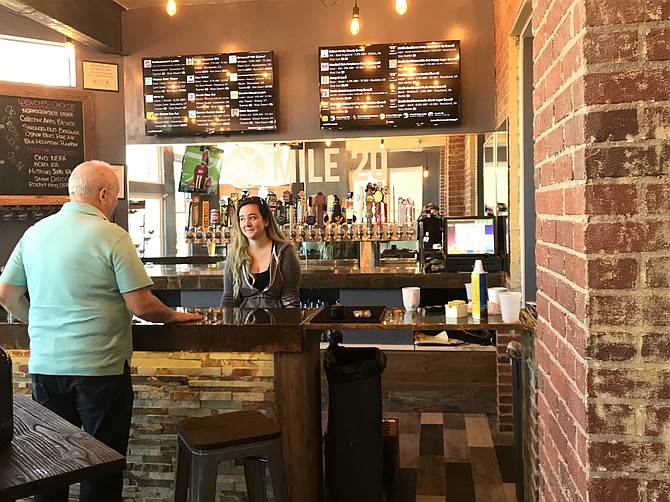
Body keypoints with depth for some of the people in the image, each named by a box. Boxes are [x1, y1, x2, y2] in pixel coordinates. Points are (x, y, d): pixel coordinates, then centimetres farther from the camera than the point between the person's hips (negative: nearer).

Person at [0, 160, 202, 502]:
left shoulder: (34, 233, 5)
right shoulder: (112, 236, -12)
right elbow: (141, 306, -15)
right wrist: (173, 316, 3)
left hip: (44, 366, 6)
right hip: (99, 368, -5)